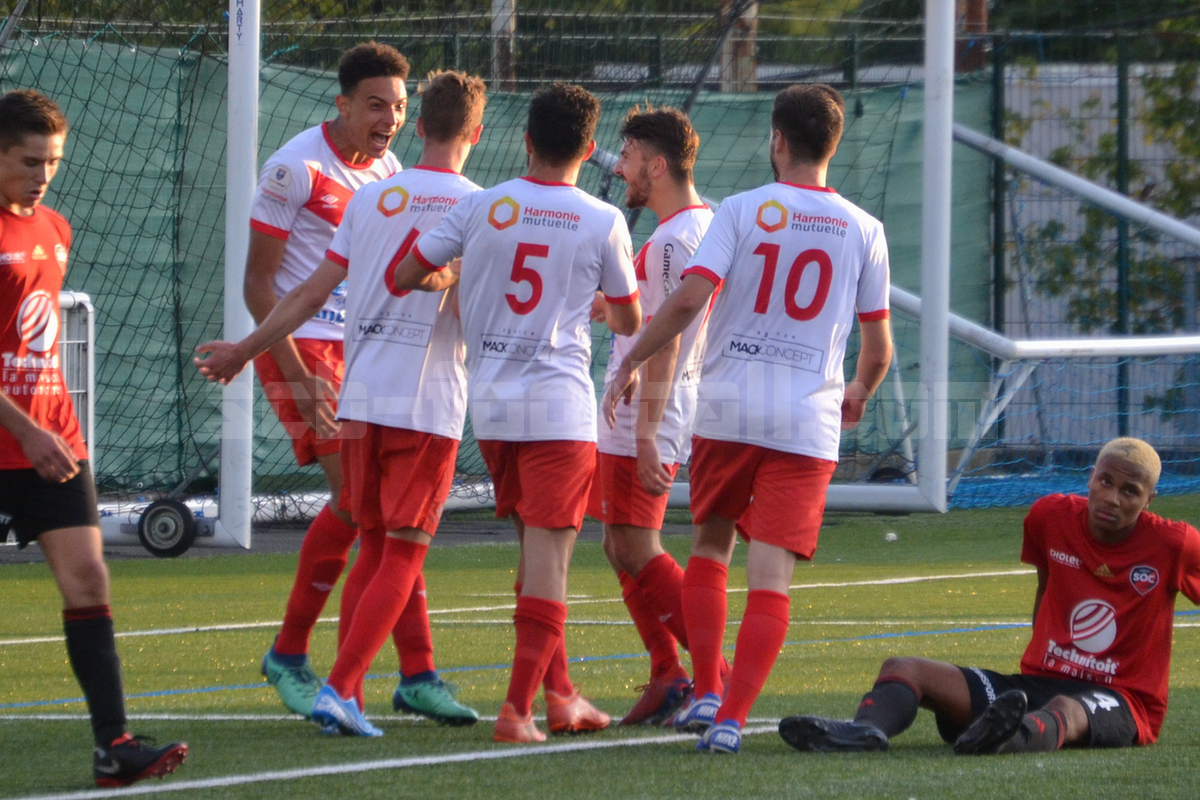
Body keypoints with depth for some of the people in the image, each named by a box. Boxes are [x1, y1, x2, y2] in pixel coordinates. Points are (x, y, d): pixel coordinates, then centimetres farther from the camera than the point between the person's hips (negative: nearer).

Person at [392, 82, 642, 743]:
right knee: (548, 558, -3)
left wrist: (445, 280, 25)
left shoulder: (481, 207, 2)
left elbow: (403, 277, 4)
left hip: (489, 405, 4)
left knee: (537, 552, 16)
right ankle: (518, 710, -11)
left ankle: (560, 696, 20)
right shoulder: (602, 222, -3)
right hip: (560, 407, -4)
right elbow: (630, 322, 9)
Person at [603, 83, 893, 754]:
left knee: (711, 545, 20)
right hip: (808, 421, 0)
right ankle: (732, 719, -12)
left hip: (727, 411, 0)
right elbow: (878, 347, 8)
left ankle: (706, 692, 14)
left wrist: (631, 363, -1)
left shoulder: (741, 211, -2)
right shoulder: (863, 230, 4)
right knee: (771, 574, -3)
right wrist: (860, 392, 30)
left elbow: (689, 300, -13)